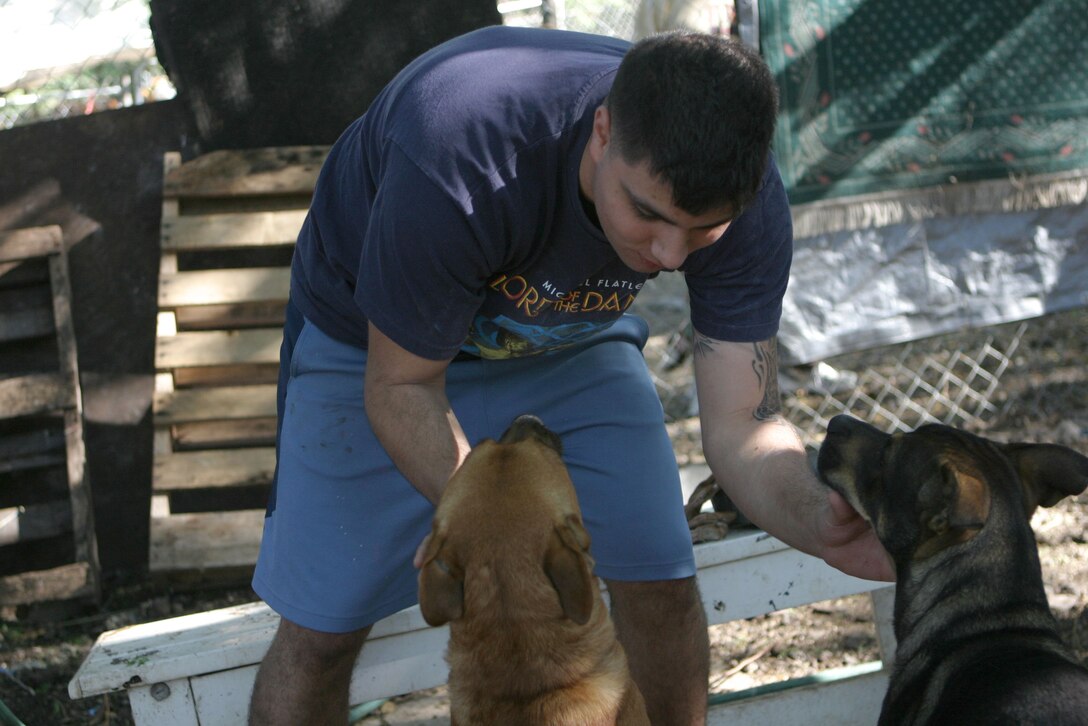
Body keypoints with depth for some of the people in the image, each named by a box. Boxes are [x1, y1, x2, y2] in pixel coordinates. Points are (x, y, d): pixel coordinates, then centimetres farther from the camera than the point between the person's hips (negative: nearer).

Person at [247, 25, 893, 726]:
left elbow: (741, 424, -23)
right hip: (384, 342, -3)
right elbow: (400, 386, -29)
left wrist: (818, 521, -45)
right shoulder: (459, 166, -43)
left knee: (661, 582, -2)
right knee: (321, 628, -5)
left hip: (572, 336, 4)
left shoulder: (747, 203, -29)